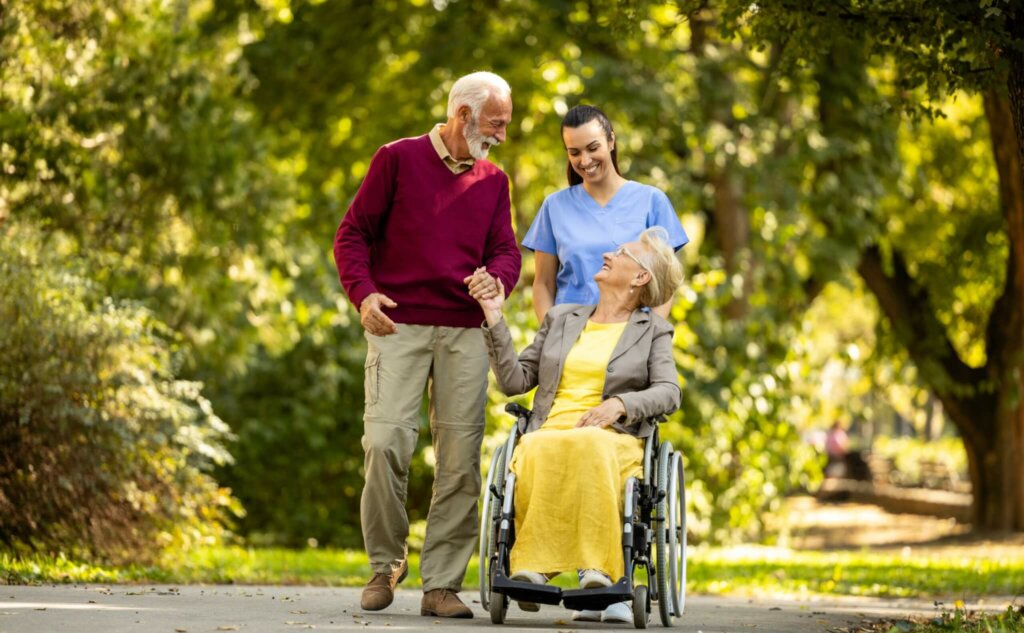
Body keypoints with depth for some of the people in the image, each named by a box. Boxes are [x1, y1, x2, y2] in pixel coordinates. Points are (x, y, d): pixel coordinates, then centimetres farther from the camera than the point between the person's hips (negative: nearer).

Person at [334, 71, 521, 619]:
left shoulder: (493, 181, 18)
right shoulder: (398, 159, 5)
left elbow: (506, 251, 14)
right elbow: (353, 233, 4)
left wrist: (495, 278, -11)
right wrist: (363, 293, -13)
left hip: (465, 332, 4)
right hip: (398, 326, -4)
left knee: (460, 458, -3)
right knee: (385, 442, -15)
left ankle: (442, 583, 2)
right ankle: (384, 565, 4)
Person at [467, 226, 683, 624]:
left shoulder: (652, 331, 18)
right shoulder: (561, 319, 26)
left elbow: (669, 392, 3)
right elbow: (515, 381, 20)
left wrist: (620, 404, -15)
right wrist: (494, 319, 12)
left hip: (614, 439, -2)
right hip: (549, 433, 2)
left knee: (588, 448, -42)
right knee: (537, 454, -38)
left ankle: (596, 572, -45)